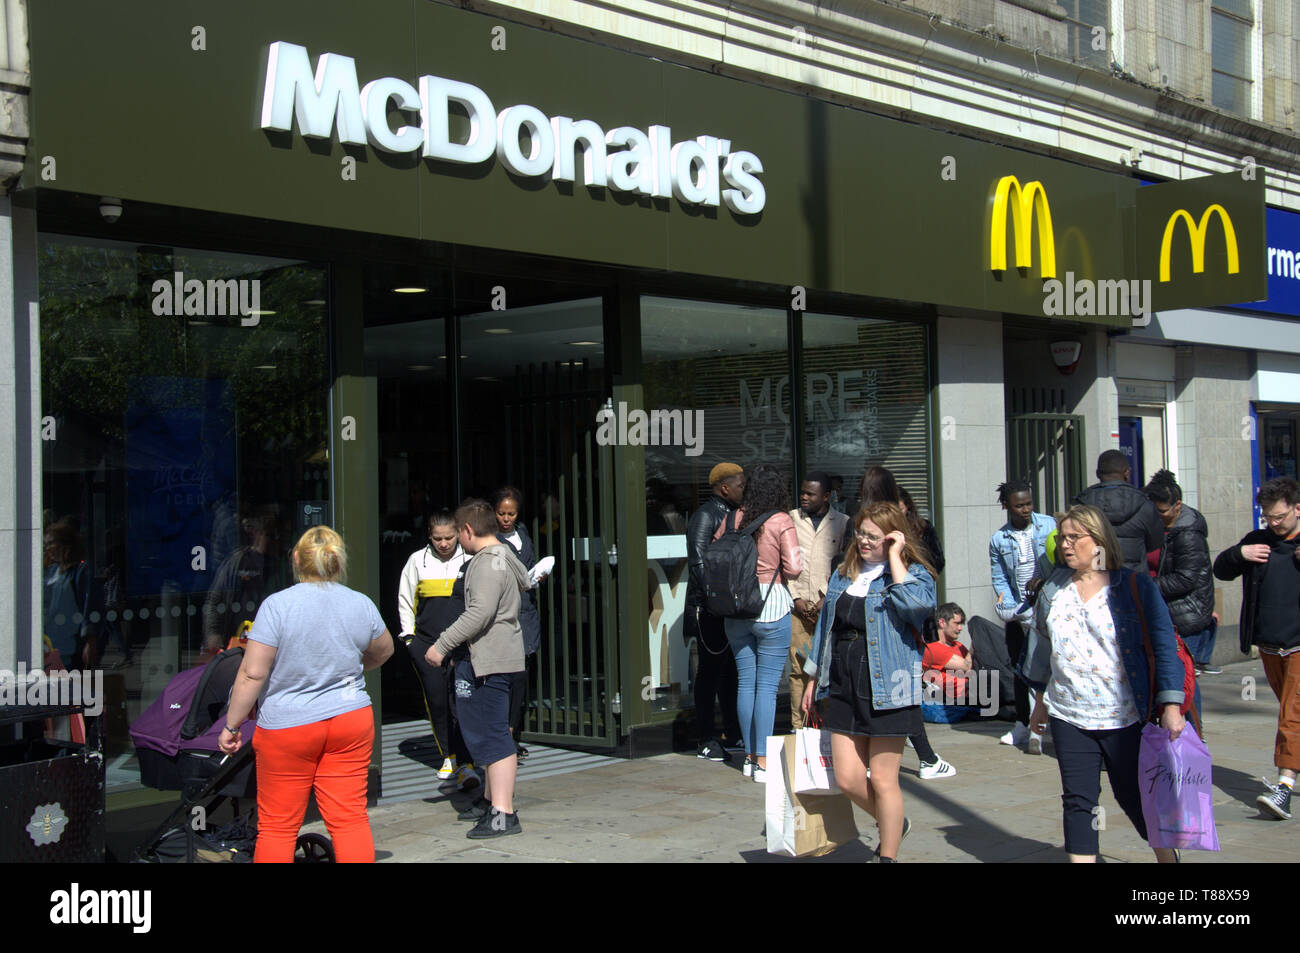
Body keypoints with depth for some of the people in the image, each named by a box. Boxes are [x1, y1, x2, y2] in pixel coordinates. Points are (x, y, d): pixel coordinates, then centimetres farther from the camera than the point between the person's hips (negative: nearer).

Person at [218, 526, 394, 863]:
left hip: (286, 727, -3)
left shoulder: (277, 605, -12)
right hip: (351, 721, 3)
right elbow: (383, 651, 19)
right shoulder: (362, 604, 0)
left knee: (277, 826, 6)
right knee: (350, 818, 6)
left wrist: (231, 725, -2)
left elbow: (252, 674, -13)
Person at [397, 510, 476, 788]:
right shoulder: (418, 560, 7)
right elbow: (405, 600, 17)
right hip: (426, 642, 2)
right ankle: (448, 757, 19)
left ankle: (465, 764, -11)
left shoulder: (471, 561, 3)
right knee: (436, 699, 3)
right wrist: (409, 635, 10)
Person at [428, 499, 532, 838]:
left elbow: (480, 612, -24)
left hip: (489, 660, -11)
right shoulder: (505, 556, 17)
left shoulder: (488, 563, -15)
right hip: (500, 657, 11)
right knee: (488, 732, 19)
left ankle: (503, 815, -12)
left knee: (493, 735, -11)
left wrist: (442, 645, -19)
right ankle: (491, 799, 30)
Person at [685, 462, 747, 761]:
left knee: (730, 671, 13)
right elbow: (698, 562, -18)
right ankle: (706, 742, 4)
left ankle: (732, 735, 23)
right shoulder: (705, 515, -11)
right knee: (710, 672, -3)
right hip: (710, 610, -9)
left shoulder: (733, 515, 16)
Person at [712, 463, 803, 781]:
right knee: (767, 686, -2)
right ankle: (763, 762, -2)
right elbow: (793, 567, -13)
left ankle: (750, 757, 17)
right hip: (772, 607, -4)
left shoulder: (733, 519, 4)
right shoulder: (782, 522, -8)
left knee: (745, 683, 11)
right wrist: (799, 556, 7)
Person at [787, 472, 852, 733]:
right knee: (798, 667, -4)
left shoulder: (843, 522, 8)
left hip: (829, 604, -1)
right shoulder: (791, 519, 11)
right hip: (798, 603, 1)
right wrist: (796, 598, -1)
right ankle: (799, 726, 1)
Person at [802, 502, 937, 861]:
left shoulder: (913, 573, -4)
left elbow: (915, 603, -28)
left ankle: (888, 855, 19)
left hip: (886, 689, -5)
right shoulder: (844, 574, 14)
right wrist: (814, 677, 21)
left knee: (882, 779, 2)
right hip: (842, 688, 5)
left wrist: (894, 557, -19)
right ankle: (894, 824, 32)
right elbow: (826, 625, 21)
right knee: (848, 779, 4)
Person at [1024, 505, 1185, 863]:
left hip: (1125, 716, -3)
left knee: (1134, 797, 10)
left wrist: (1171, 705, -15)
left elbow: (1164, 647, -8)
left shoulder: (1136, 586, -6)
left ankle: (1167, 856, 33)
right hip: (1069, 715, 3)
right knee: (1077, 800, 1)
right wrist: (1041, 699, 22)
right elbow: (1042, 642, 18)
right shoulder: (1054, 587, 7)